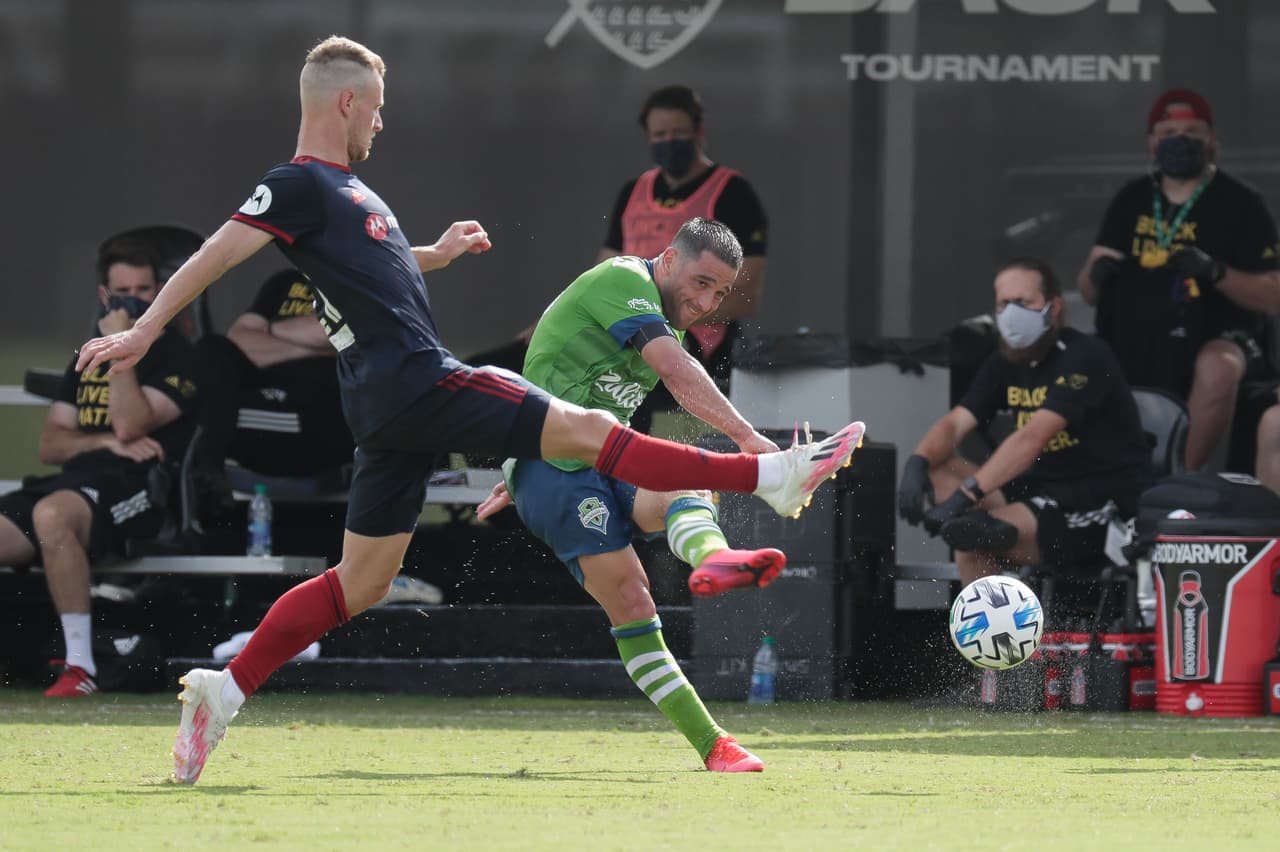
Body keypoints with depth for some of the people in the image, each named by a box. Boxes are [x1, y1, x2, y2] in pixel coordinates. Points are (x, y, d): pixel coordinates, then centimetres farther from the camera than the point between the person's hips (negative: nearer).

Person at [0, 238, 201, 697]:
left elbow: (130, 425, -10)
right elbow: (50, 444, 18)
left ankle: (80, 667, -38)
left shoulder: (176, 357, 4)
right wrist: (107, 442, -1)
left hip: (138, 485, -7)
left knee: (51, 514, -39)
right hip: (77, 479, 7)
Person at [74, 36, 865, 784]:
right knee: (588, 429, -9)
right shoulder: (301, 185, -8)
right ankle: (771, 474, -8)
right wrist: (145, 331, -22)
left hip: (393, 406, 10)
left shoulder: (341, 186, 21)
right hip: (413, 383, -10)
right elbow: (217, 253, -15)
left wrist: (435, 254, 30)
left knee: (359, 585, 10)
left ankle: (225, 689, 7)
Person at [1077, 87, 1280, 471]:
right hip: (1133, 342, 5)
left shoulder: (1241, 206, 0)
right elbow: (1089, 292, 11)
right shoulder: (1132, 201, 12)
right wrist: (1096, 273, -15)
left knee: (1217, 369, -38)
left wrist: (1215, 272, -24)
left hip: (1212, 337, -5)